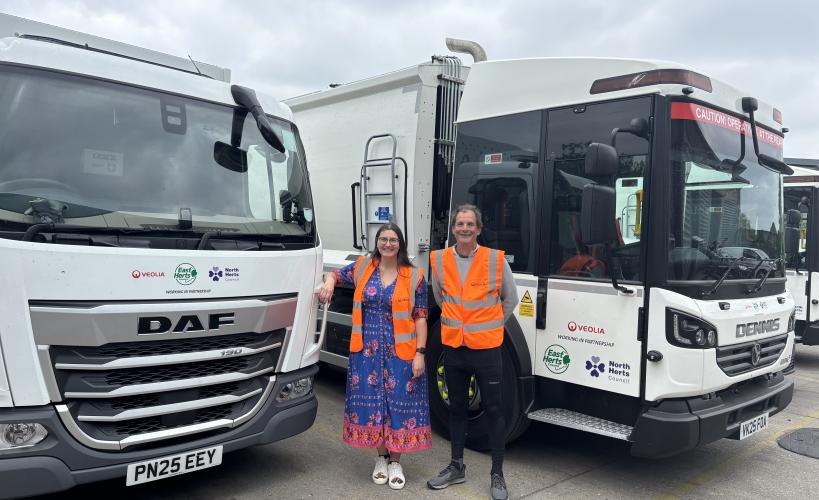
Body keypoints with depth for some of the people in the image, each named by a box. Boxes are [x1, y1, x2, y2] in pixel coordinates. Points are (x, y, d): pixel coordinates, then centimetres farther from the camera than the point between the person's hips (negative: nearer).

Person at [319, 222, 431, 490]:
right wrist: (329, 282, -6)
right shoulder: (362, 267, 4)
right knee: (371, 402, 8)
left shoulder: (414, 276, -3)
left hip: (400, 352, -2)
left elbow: (420, 317, -4)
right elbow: (335, 274, 19)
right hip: (367, 351, 2)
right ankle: (381, 457, 28)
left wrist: (419, 354, -10)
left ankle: (395, 462, 21)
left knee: (399, 403, 3)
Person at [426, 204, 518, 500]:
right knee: (456, 408, 15)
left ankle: (497, 475, 19)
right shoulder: (439, 260, -1)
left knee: (493, 410, 5)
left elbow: (510, 299, 6)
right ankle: (457, 467, 31)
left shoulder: (496, 259, -9)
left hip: (486, 348, -3)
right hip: (453, 347, 3)